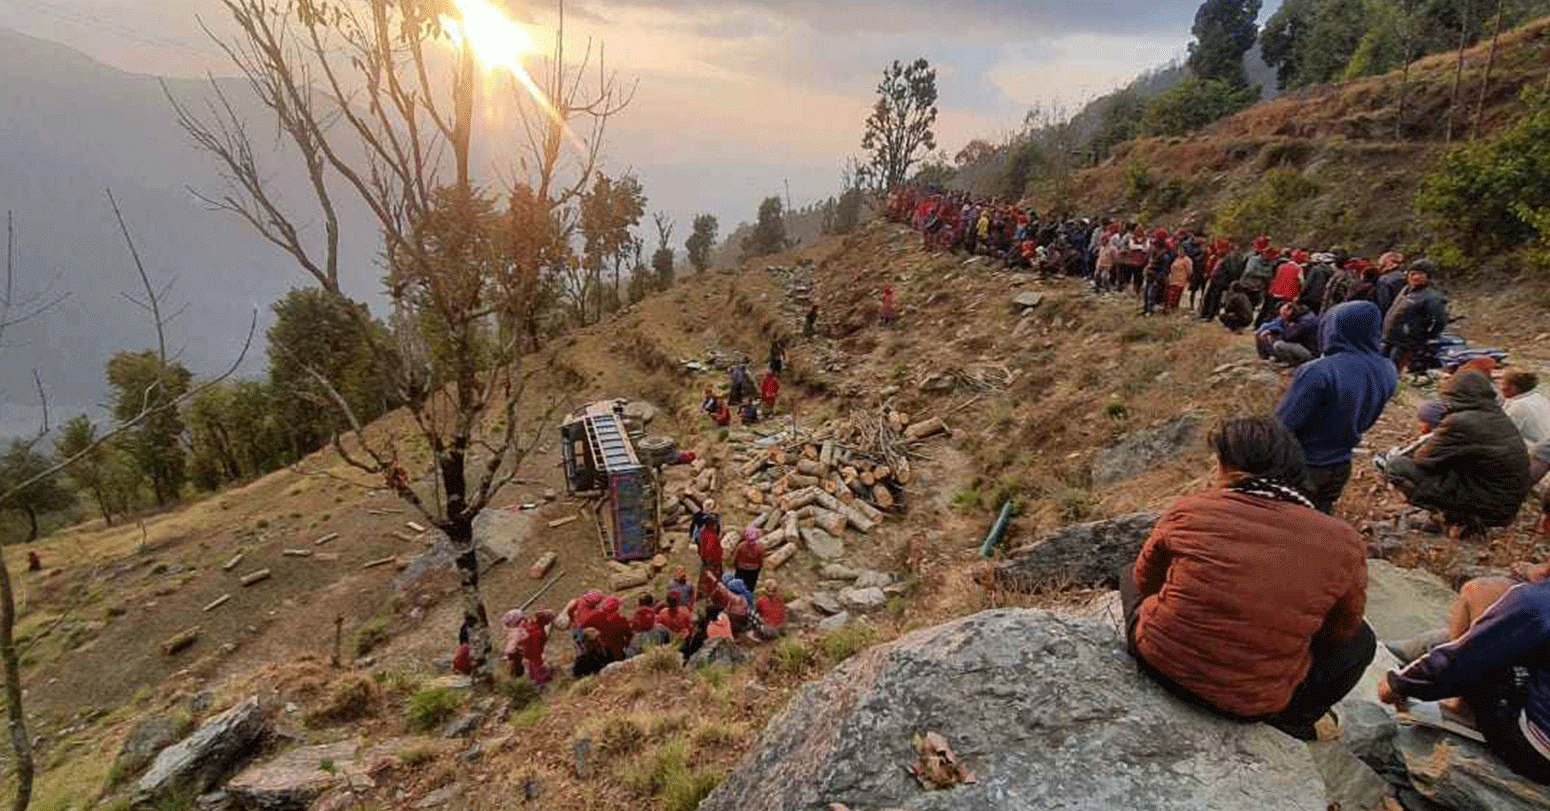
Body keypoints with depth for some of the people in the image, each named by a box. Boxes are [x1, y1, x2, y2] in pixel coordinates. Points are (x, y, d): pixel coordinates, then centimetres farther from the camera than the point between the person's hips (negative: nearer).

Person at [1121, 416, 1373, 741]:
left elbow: (1145, 580, 6)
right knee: (1360, 641, 25)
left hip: (1158, 663, 0)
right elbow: (1340, 634, 7)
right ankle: (1286, 724, 21)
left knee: (1128, 576, 30)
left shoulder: (1188, 510, -11)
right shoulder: (1345, 546, -9)